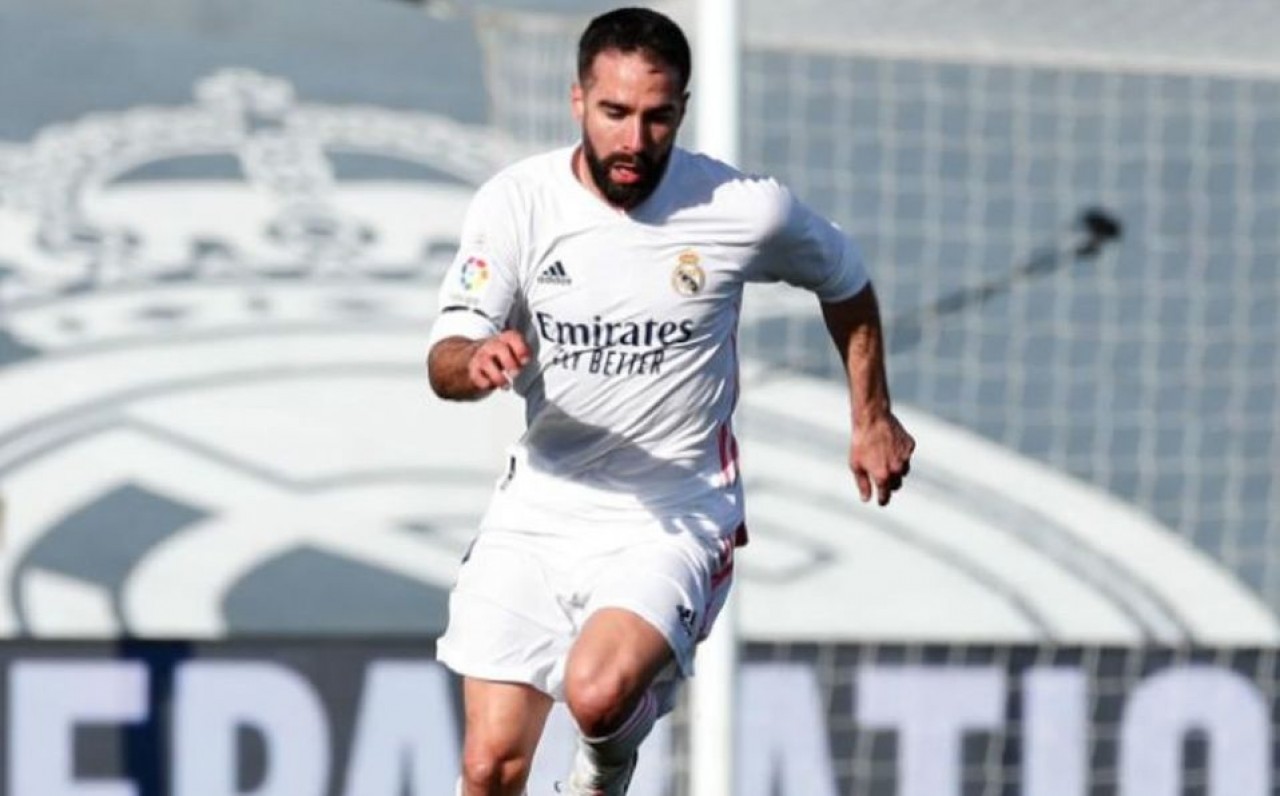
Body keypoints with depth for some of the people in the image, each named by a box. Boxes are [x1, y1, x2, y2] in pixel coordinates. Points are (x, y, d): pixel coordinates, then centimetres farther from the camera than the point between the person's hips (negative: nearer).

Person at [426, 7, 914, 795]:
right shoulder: (517, 200, -8)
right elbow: (444, 363, -12)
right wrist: (476, 363, -35)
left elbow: (845, 280, 12)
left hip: (672, 519, -2)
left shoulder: (747, 211, -9)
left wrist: (873, 418, 16)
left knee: (600, 694, -28)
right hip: (539, 513, 2)